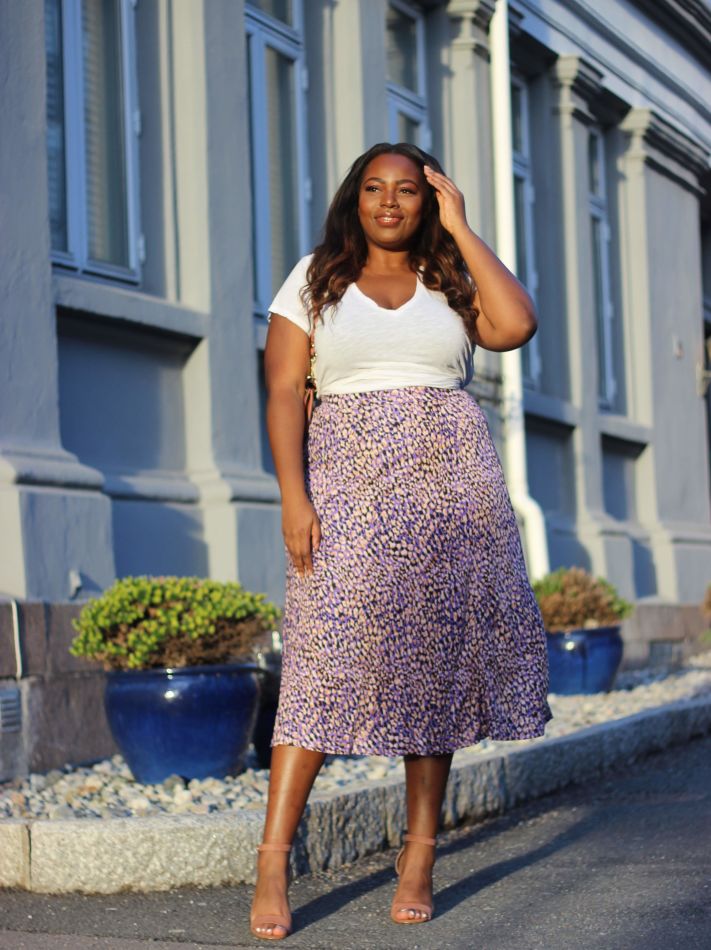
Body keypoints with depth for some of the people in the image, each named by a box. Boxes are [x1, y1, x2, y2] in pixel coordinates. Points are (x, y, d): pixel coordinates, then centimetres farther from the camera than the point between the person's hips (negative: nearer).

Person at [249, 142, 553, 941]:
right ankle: (273, 858, -10)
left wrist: (461, 230, 1)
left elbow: (516, 327, -7)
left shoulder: (452, 279, 13)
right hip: (350, 482, -2)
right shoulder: (314, 280, 11)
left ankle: (419, 854, 7)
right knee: (327, 651, -12)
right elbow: (283, 393, 2)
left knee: (436, 656, 0)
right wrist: (293, 496, -11)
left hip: (449, 481, 2)